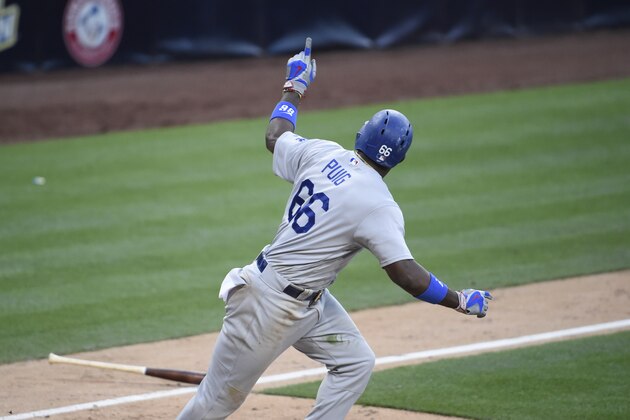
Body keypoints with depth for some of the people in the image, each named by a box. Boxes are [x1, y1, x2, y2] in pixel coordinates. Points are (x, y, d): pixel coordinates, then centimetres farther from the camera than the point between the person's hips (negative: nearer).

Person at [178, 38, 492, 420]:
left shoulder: (322, 154, -2)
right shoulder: (380, 207, -21)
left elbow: (275, 137, 17)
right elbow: (407, 275, -25)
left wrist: (294, 88, 32)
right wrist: (462, 301, -12)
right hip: (275, 308, -8)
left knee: (355, 362, 9)